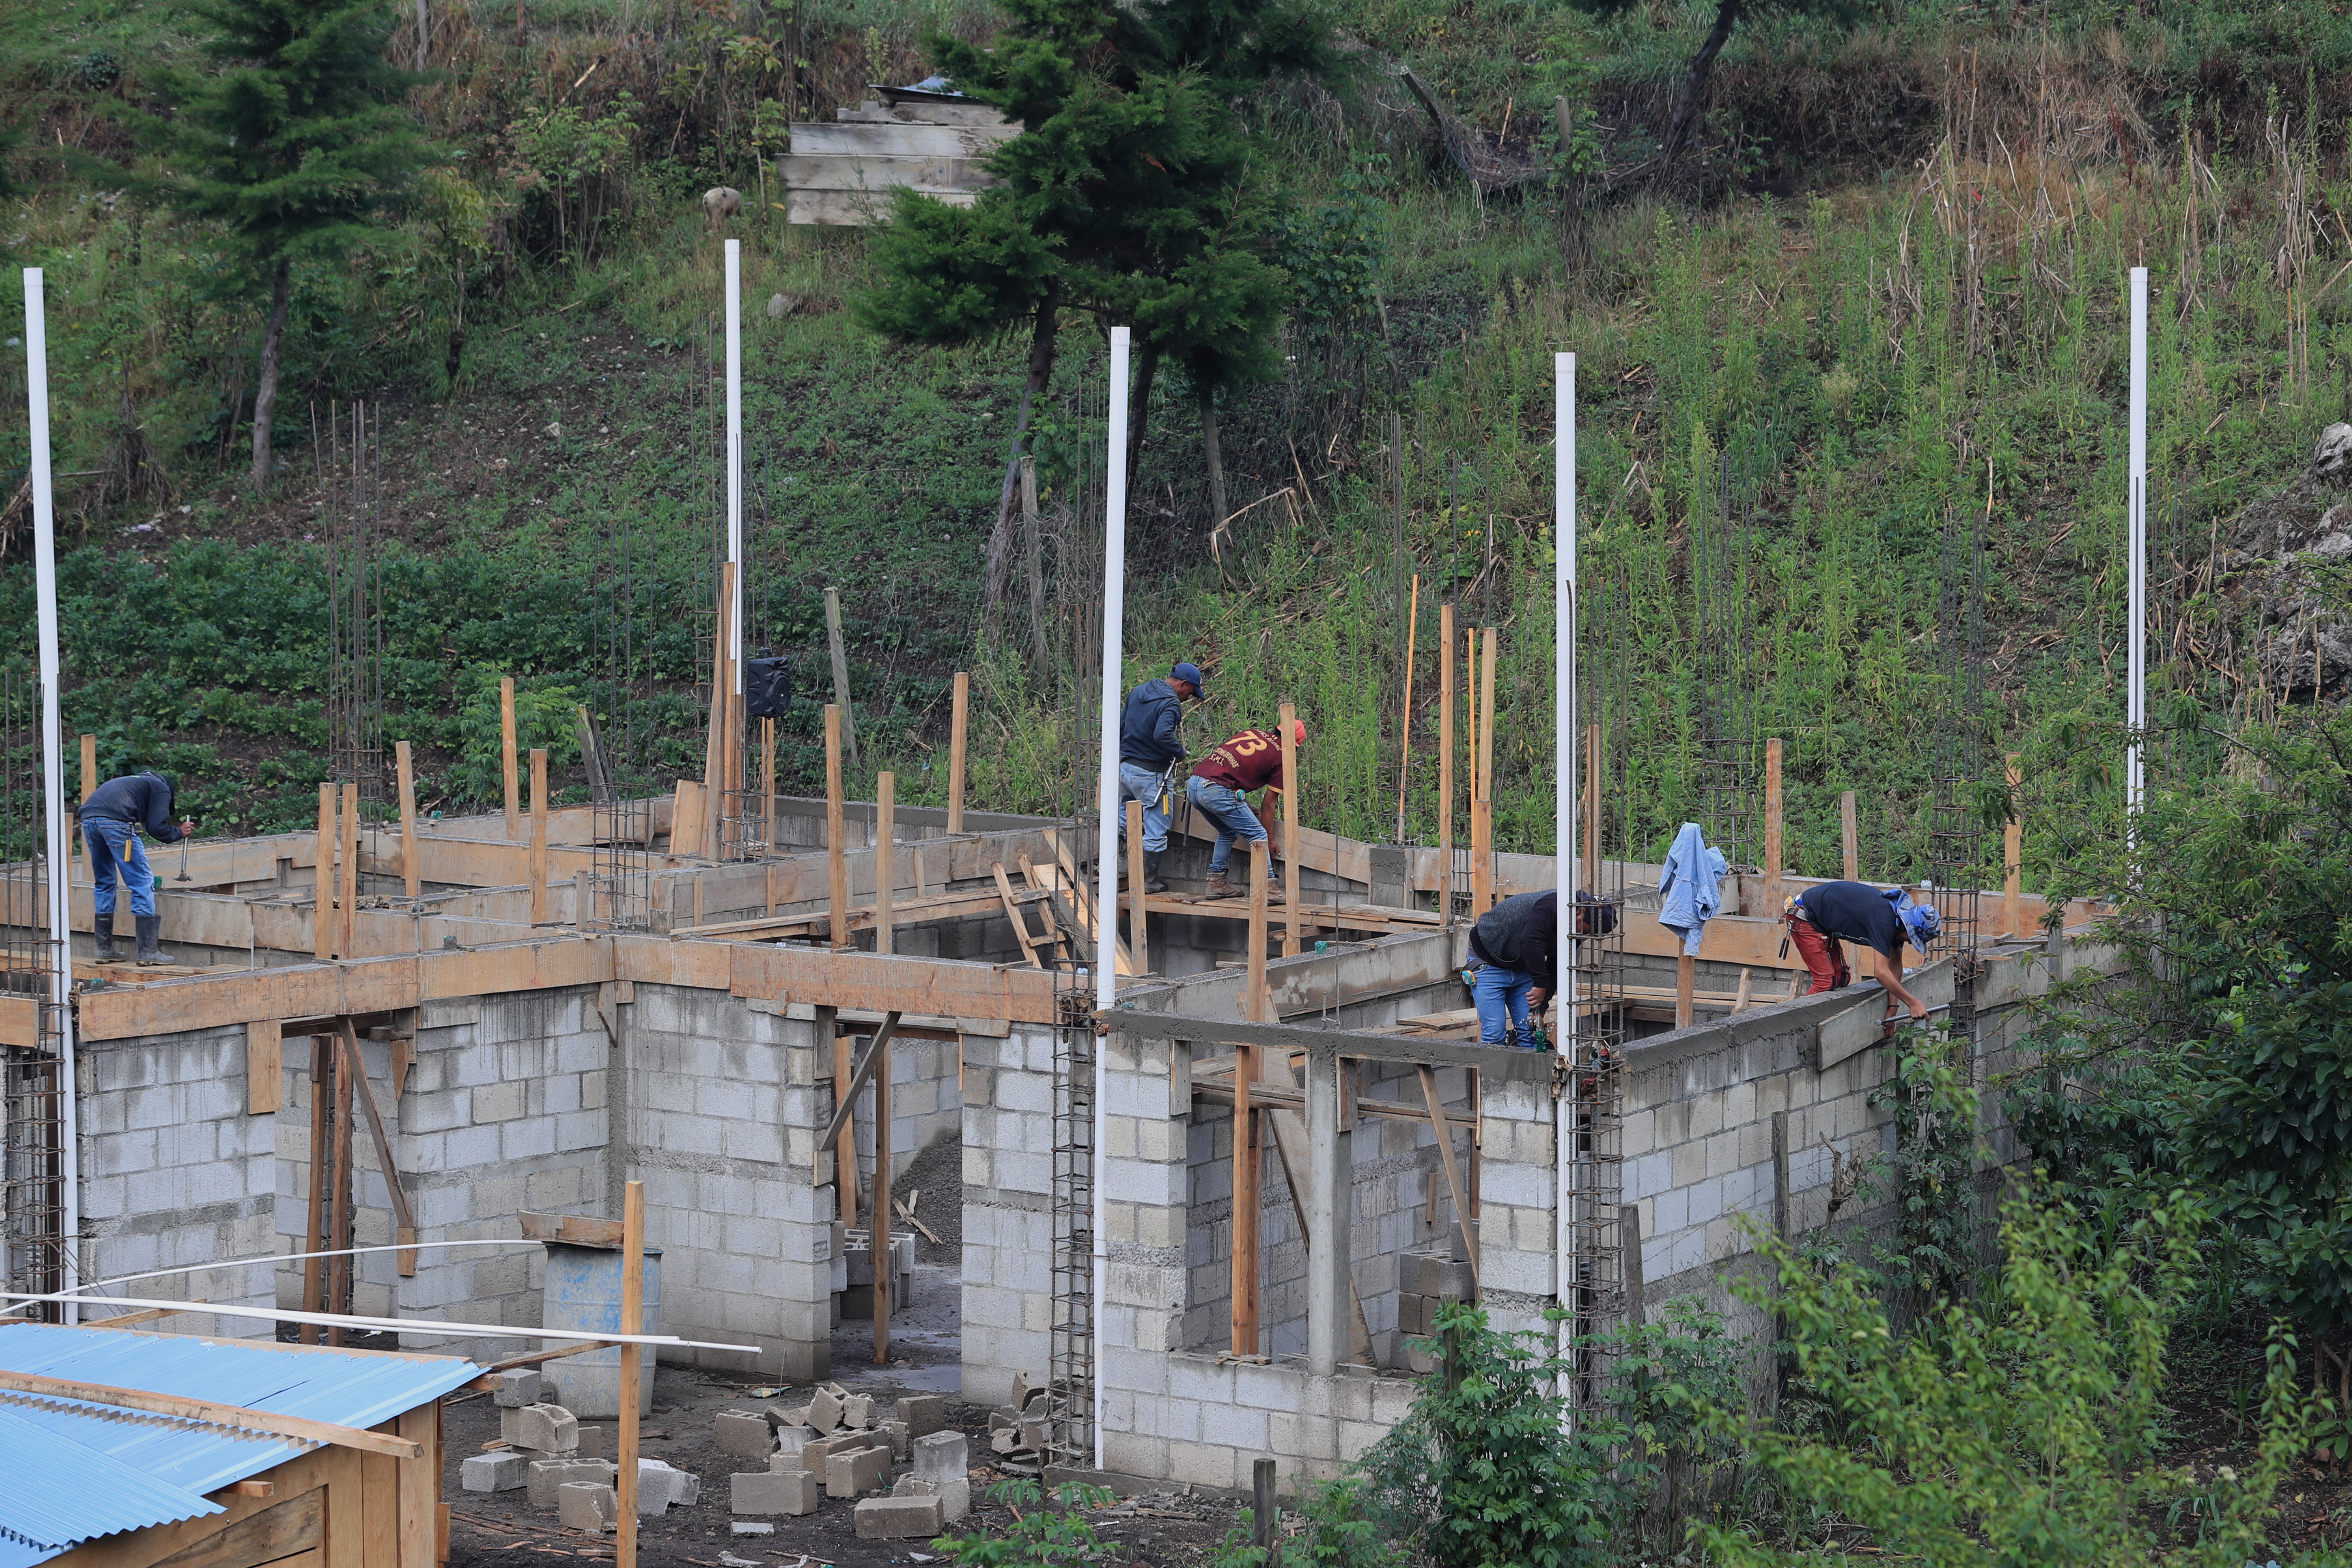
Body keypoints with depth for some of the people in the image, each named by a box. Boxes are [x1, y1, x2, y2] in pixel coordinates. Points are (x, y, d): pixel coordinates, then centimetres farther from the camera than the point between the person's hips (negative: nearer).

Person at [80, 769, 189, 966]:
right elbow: (157, 828, 3)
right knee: (143, 882, 0)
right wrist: (179, 832, 22)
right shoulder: (162, 789, 16)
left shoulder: (139, 782, 37)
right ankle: (148, 950, -2)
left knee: (104, 883, 20)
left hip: (88, 818, 8)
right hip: (115, 822, -8)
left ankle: (104, 949, 20)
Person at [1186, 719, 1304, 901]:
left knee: (1228, 833, 28)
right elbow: (1268, 805, 10)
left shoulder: (1253, 734, 23)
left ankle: (1216, 883, 27)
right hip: (1216, 790, -8)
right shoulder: (1280, 757, 4)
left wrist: (1245, 809, 36)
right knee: (1257, 835, 3)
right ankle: (1267, 888, -2)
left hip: (1193, 784, 8)